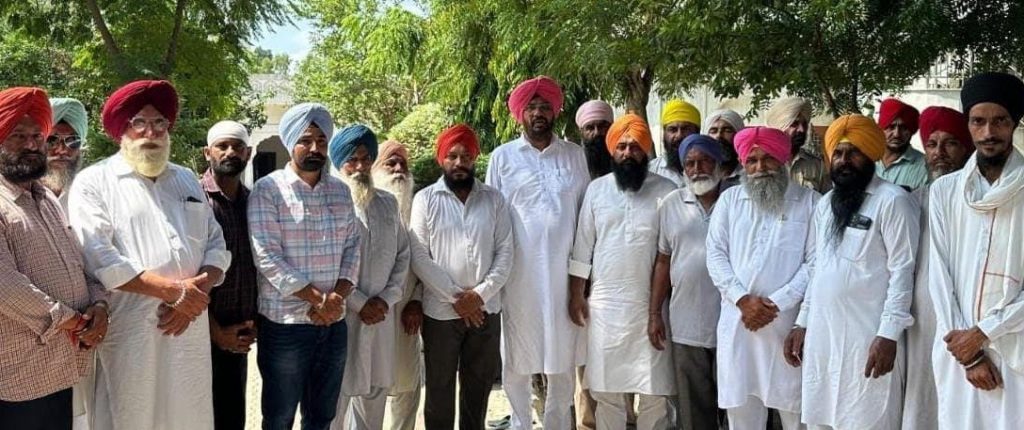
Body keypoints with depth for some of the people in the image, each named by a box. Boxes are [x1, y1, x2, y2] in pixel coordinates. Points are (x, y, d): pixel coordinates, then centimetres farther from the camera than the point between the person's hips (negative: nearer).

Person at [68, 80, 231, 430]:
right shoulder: (93, 183, -1)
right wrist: (171, 290, -15)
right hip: (129, 333, -4)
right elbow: (99, 258, -13)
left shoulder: (187, 180, 16)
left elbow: (216, 245, 11)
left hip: (189, 329, 5)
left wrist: (195, 293, -8)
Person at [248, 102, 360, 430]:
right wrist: (317, 299, -16)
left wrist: (338, 296, -8)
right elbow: (267, 257, -14)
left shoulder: (341, 191, 9)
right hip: (285, 323, -5)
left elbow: (353, 245, 8)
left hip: (334, 323, 5)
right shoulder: (268, 190, -8)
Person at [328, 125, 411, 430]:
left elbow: (403, 255, 12)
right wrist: (359, 304, -12)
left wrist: (387, 299, -2)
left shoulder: (388, 203, 13)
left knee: (374, 392, 12)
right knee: (334, 397, -2)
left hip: (381, 318, 5)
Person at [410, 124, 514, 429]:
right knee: (439, 389, 10)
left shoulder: (494, 199, 4)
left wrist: (479, 294, -12)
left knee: (479, 387, 13)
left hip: (486, 310, 2)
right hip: (441, 311, -2)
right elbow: (419, 257, -7)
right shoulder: (425, 199, -2)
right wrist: (455, 298, -12)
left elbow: (506, 252, 0)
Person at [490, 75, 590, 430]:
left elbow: (586, 211, 10)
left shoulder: (575, 155, 8)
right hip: (519, 271, -1)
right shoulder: (503, 156, 4)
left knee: (563, 354, 8)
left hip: (564, 270, 1)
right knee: (517, 355, 7)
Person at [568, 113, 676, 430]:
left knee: (654, 391, 4)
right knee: (605, 389, 8)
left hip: (650, 304, -2)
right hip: (604, 304, 2)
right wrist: (576, 294, 3)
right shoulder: (596, 189, 6)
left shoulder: (666, 192, -1)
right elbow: (582, 246, 8)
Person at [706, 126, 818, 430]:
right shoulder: (729, 199, 10)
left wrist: (776, 304, -12)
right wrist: (742, 299, -9)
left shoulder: (809, 201, 2)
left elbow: (815, 261, -5)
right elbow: (715, 254, 4)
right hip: (737, 319, 3)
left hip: (787, 321, -2)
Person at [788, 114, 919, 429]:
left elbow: (902, 271, -11)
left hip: (868, 338, -7)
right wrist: (802, 323, 15)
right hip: (820, 336, 7)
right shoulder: (825, 204, 15)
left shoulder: (893, 201, -7)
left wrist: (888, 334, -18)